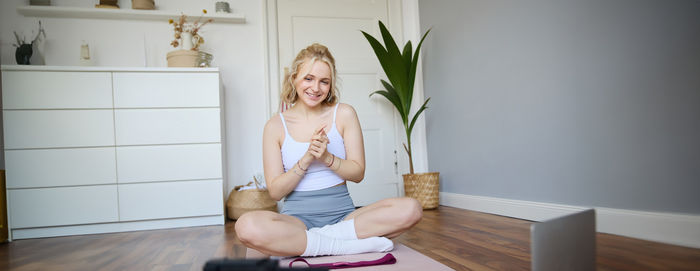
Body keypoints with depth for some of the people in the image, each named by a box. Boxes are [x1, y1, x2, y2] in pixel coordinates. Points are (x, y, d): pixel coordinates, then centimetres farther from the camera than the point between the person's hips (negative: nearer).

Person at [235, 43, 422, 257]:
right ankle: (352, 245, -22)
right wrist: (306, 159, -15)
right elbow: (275, 191, -1)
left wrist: (327, 158, -14)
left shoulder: (344, 114, 4)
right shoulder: (276, 126, 2)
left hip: (342, 214, 2)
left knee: (411, 209, -25)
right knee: (247, 226, -35)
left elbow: (358, 173, 3)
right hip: (297, 218, -2)